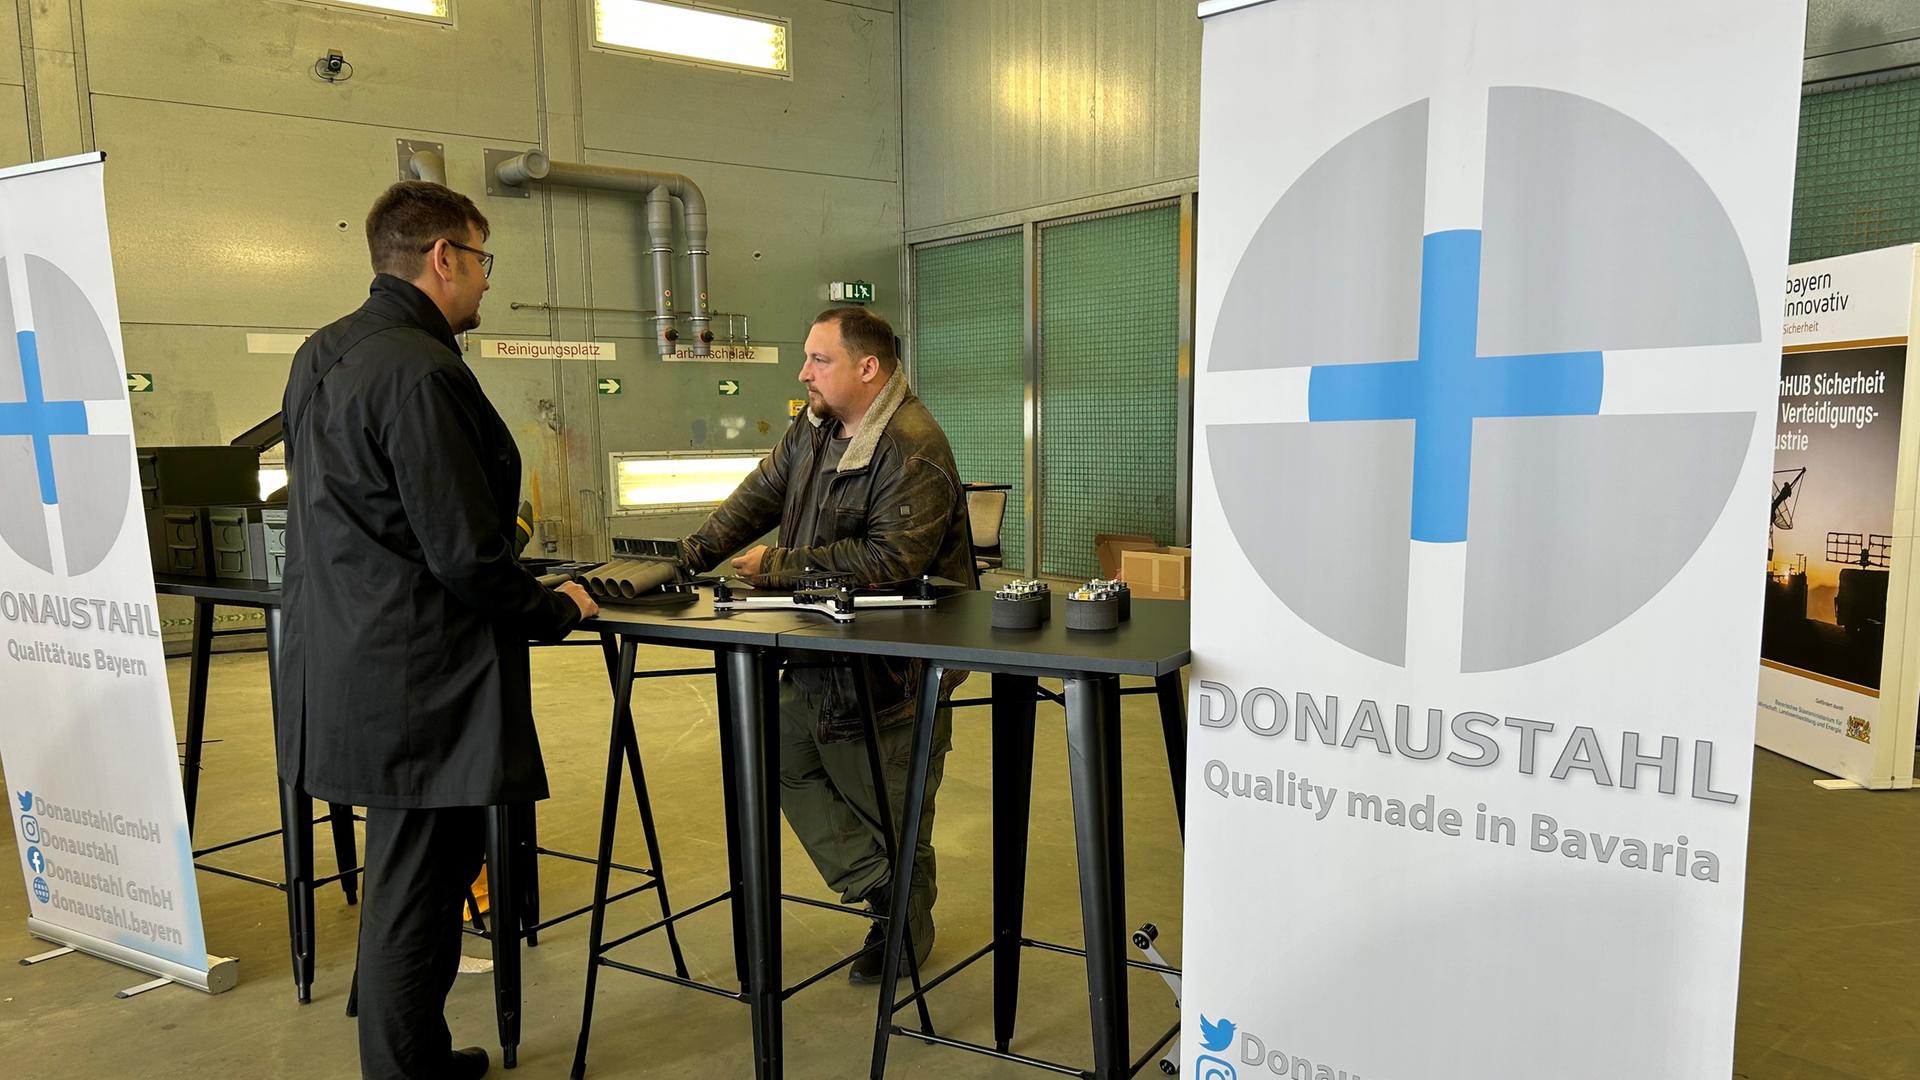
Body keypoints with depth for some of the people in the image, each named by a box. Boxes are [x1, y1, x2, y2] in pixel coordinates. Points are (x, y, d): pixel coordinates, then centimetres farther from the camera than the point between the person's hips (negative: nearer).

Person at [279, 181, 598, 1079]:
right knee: (416, 894, 3)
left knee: (408, 876, 20)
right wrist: (555, 611, -4)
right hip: (417, 683, -10)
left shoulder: (318, 355, 11)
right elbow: (466, 555, -21)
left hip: (343, 661, 10)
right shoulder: (423, 372, -20)